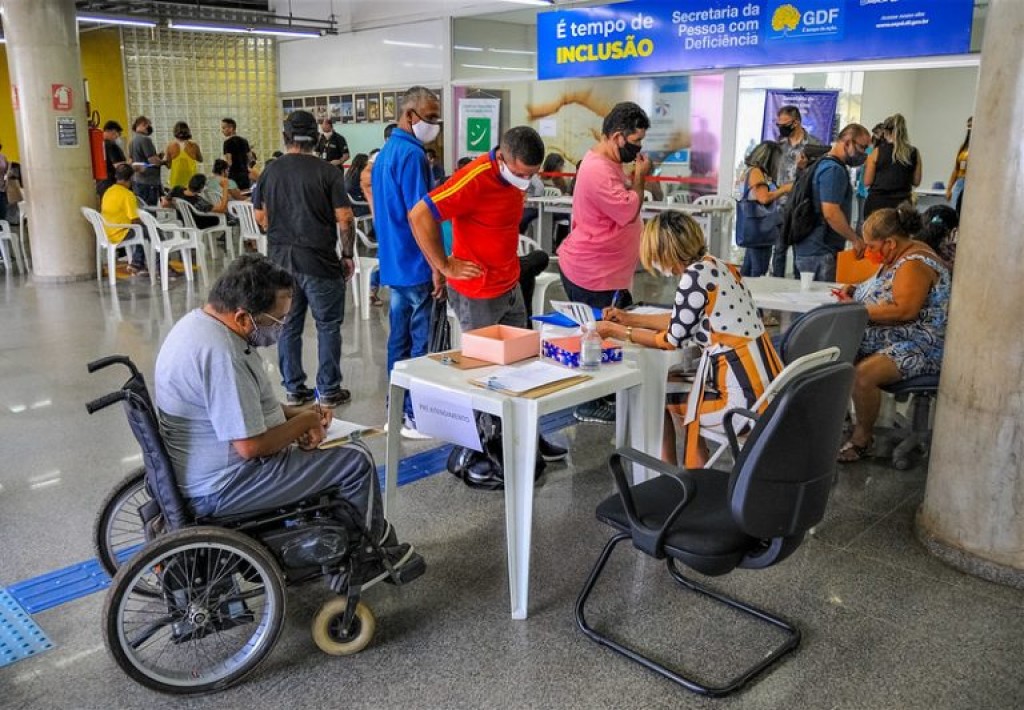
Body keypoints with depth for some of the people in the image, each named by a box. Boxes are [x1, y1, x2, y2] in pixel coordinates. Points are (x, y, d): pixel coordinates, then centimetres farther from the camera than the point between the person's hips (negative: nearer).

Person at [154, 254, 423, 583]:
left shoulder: (200, 321, 3)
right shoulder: (221, 355, -30)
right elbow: (251, 446, -28)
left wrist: (294, 413, 6)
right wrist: (304, 423, -11)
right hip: (216, 491, -11)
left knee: (340, 455, 20)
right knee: (357, 462, -8)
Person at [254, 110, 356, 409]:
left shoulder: (270, 171, 4)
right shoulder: (327, 172, -8)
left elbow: (260, 217, 11)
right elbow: (344, 218, -11)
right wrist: (347, 255, 1)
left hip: (280, 259, 4)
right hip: (319, 261, -4)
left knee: (289, 326, 12)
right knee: (328, 326, 7)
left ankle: (294, 389, 19)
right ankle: (328, 391, 11)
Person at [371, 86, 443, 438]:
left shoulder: (385, 152, 15)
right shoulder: (412, 154, -15)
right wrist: (437, 267, -17)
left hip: (394, 262, 10)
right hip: (415, 264, -10)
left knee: (399, 338, 14)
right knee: (421, 342, -3)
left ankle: (397, 409, 22)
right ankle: (414, 415, 3)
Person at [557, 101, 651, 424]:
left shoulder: (608, 164, 12)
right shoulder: (598, 170, -23)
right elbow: (629, 212, -22)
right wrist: (640, 177, -13)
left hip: (603, 272, 11)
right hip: (592, 275, -11)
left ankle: (601, 395, 29)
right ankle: (589, 405, 12)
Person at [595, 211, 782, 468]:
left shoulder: (695, 277, -17)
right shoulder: (715, 265, 8)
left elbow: (672, 340, -7)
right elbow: (683, 320, 20)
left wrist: (617, 331, 3)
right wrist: (631, 319, 26)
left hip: (742, 397, -8)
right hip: (762, 383, 8)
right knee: (671, 384, 23)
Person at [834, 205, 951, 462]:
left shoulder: (915, 264, -20)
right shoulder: (898, 256, 11)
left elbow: (904, 310, -30)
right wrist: (856, 291, 10)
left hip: (920, 346, -11)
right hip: (890, 338, 11)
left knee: (863, 374, -31)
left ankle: (862, 438, -12)